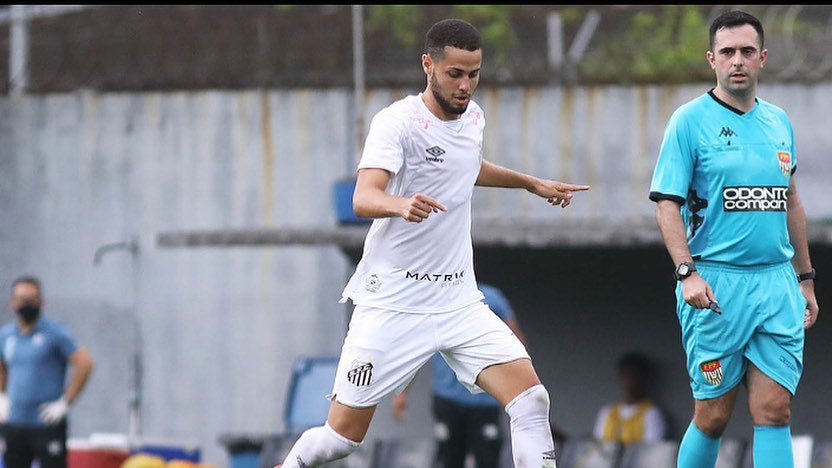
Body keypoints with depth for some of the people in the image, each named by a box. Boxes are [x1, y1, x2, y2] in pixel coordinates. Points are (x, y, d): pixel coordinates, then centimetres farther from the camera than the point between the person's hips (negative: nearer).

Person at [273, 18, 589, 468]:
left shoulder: (473, 116, 8)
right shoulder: (397, 122, -14)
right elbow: (364, 198, -31)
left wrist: (531, 183, 33)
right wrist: (401, 205, -51)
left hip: (459, 300, 6)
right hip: (392, 303, -6)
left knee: (530, 398, -13)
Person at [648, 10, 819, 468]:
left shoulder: (778, 121, 13)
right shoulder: (690, 121, -3)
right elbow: (667, 204, -7)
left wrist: (805, 278, 21)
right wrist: (687, 272, -19)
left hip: (778, 283, 4)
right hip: (716, 284, -4)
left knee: (774, 411, -3)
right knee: (713, 416, -1)